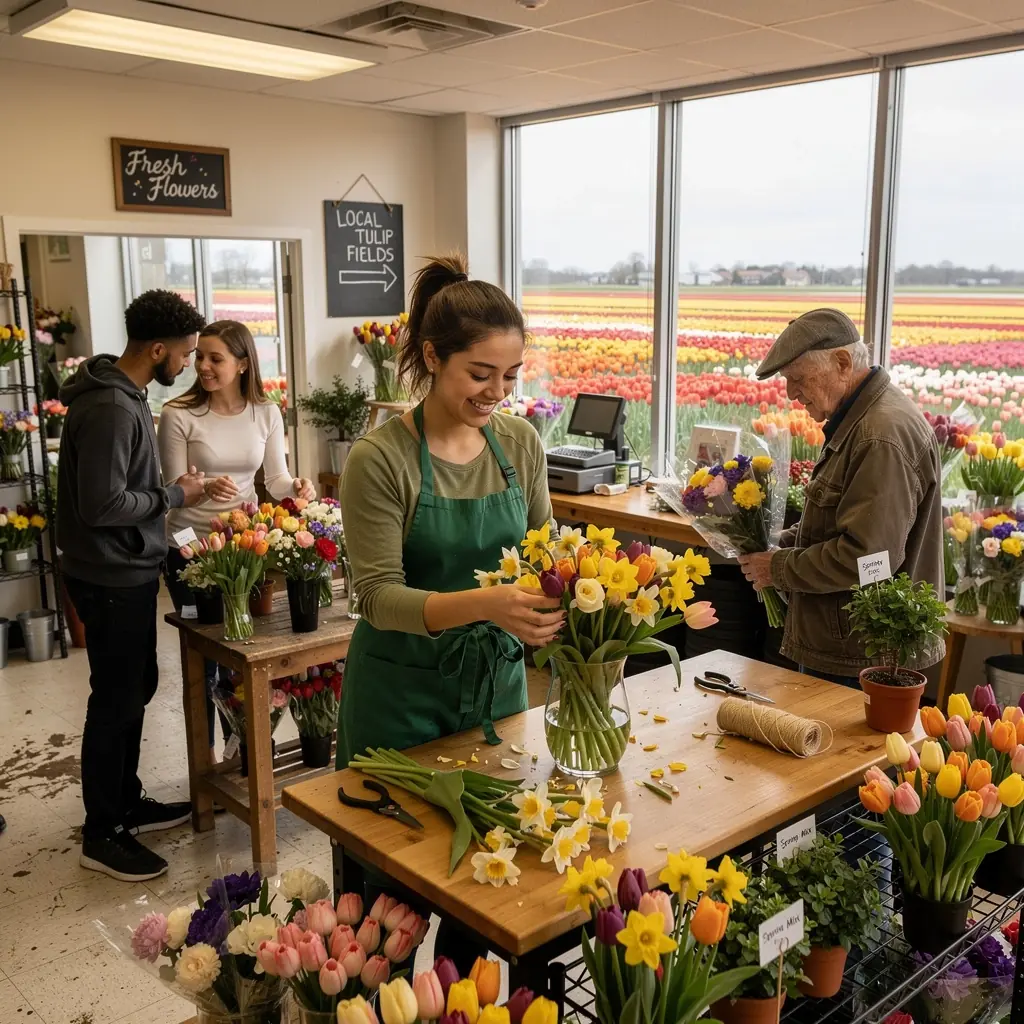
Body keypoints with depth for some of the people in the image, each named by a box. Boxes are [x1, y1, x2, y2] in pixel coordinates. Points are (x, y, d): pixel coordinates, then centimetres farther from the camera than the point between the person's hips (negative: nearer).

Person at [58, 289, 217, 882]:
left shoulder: (125, 394, 8)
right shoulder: (110, 409, -24)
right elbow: (101, 505, -27)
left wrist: (172, 486, 6)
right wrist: (174, 496, -16)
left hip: (130, 572, 10)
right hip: (112, 579, -10)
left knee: (136, 688, 19)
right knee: (116, 700, 1)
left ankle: (127, 802, 34)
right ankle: (102, 835, 16)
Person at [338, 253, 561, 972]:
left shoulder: (520, 442, -2)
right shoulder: (380, 459, -17)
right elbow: (381, 597, -19)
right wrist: (484, 603, -34)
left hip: (497, 677, 5)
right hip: (404, 691, -4)